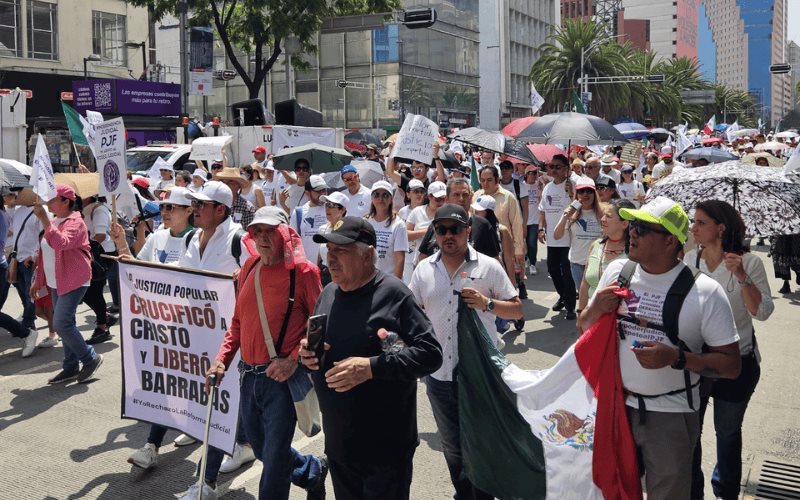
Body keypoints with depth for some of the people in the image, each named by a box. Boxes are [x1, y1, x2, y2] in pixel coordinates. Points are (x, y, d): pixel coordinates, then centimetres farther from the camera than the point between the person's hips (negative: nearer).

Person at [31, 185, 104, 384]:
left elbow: (61, 243, -34)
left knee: (61, 324, -14)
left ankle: (90, 358, 2)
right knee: (65, 324, 12)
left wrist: (43, 219, -35)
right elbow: (45, 253, 21)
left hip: (73, 282, -9)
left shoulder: (75, 222, -14)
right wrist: (38, 280, 20)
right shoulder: (54, 222, 14)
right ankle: (71, 367, 20)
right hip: (56, 283, 9)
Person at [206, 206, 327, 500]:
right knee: (262, 449, 21)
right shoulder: (249, 268, 8)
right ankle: (313, 471, 46)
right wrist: (222, 359, 3)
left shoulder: (302, 271, -11)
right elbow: (238, 321, 14)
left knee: (274, 457, 0)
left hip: (283, 377, -7)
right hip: (249, 376, 7)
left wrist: (293, 359, -21)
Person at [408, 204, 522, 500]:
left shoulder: (488, 266, -5)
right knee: (452, 447, 20)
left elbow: (517, 310, -3)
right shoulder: (424, 269, 4)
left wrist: (487, 304, -19)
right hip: (439, 374, 4)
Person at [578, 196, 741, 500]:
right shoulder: (616, 271, -2)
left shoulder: (705, 292, -14)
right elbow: (583, 329, 10)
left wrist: (676, 358, -24)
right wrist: (596, 309, -12)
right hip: (616, 405, 4)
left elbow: (732, 365, -10)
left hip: (671, 416, -3)